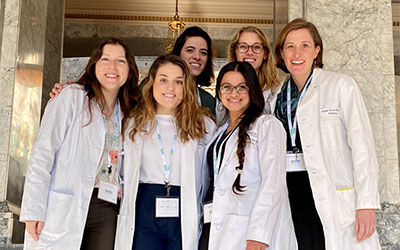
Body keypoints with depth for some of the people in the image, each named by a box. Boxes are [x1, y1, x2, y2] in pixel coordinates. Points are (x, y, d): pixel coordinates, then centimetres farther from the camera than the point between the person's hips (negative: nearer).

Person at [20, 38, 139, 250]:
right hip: (64, 210, -4)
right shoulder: (71, 96, -2)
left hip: (107, 211, 5)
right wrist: (33, 210, -14)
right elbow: (43, 153, -9)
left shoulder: (125, 112, 14)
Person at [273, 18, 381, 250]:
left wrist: (367, 204, -15)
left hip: (334, 195, -4)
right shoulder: (278, 93, 10)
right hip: (291, 194, 4)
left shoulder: (341, 86, -4)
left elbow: (362, 145, -8)